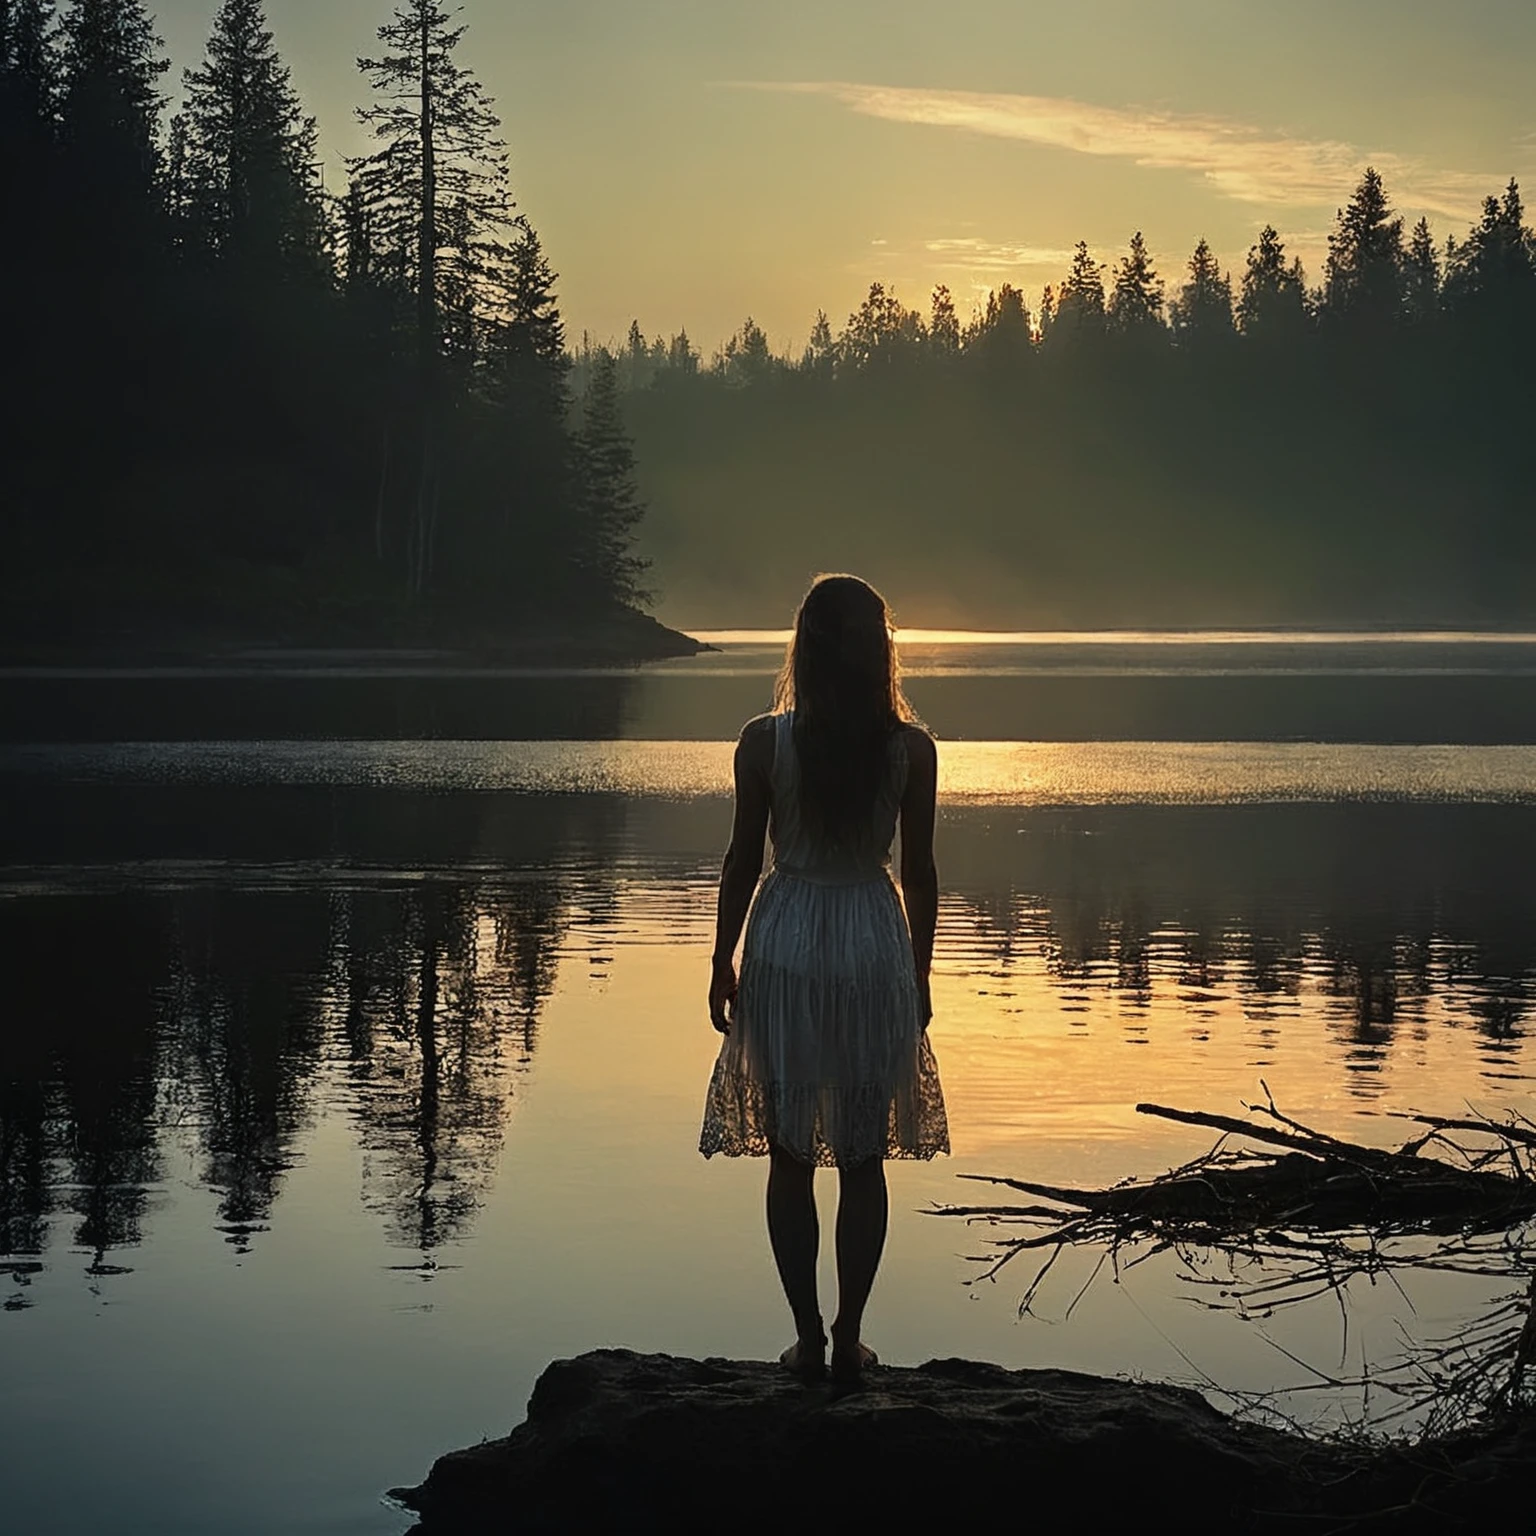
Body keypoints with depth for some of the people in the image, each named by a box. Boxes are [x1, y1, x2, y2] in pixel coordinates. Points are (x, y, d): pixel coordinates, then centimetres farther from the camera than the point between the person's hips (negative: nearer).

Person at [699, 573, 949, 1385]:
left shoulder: (764, 741, -9)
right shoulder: (911, 748, -6)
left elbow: (742, 861, -4)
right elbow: (919, 872, 0)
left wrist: (723, 962, 8)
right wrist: (918, 976, 12)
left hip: (786, 945, -1)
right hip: (875, 947, 1)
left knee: (790, 1158, 8)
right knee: (863, 1162, 9)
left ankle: (808, 1339, 9)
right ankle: (849, 1339, 12)